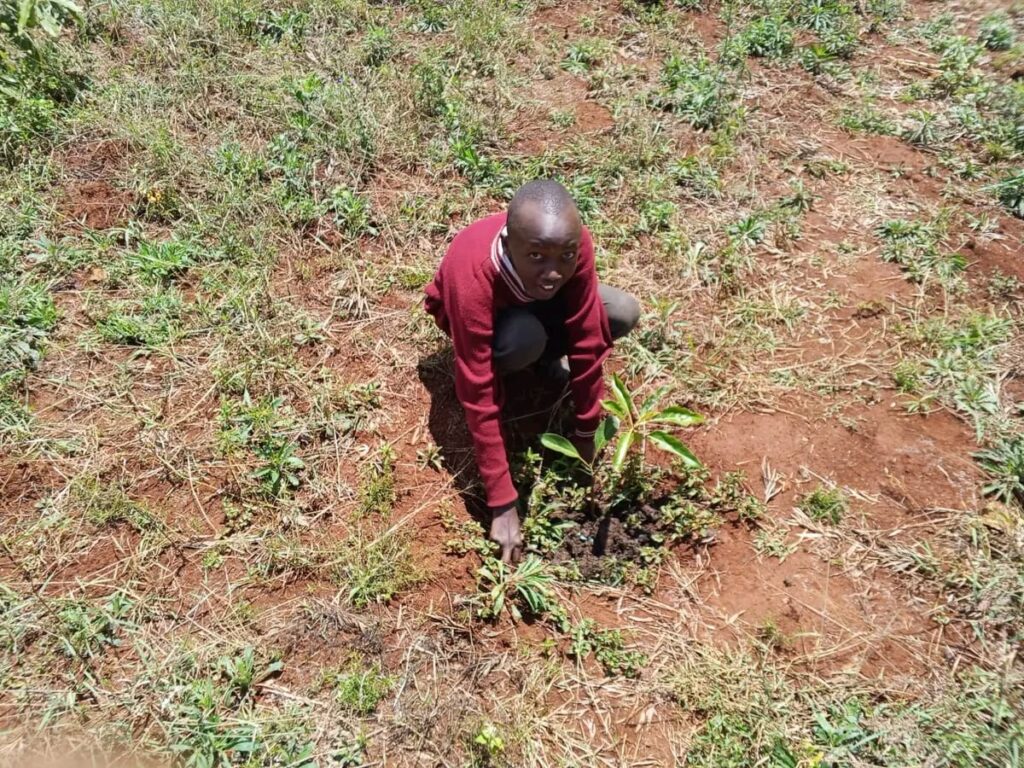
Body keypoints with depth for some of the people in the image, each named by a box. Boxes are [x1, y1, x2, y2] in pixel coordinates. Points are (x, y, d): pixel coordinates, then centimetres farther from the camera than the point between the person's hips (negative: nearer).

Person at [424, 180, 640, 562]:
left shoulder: (572, 243, -35)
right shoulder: (472, 281, -44)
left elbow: (588, 340, -24)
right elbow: (479, 400, -40)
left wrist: (586, 433, -18)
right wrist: (503, 505, -37)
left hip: (531, 298, 4)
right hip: (476, 308, -3)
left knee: (624, 314, -19)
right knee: (522, 341, -37)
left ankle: (544, 355, 7)